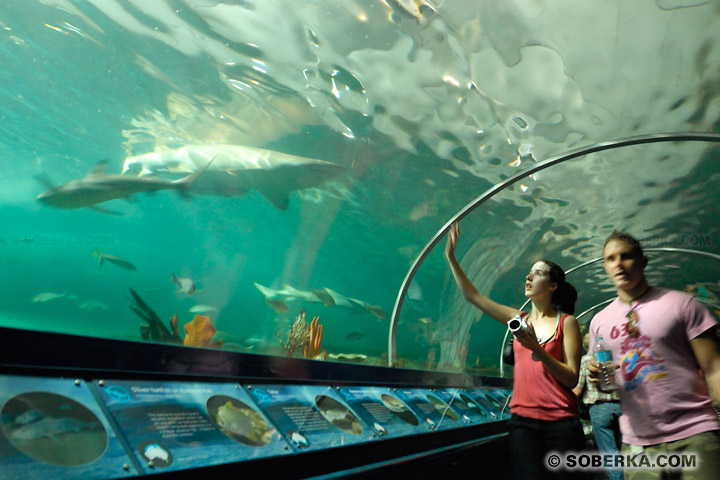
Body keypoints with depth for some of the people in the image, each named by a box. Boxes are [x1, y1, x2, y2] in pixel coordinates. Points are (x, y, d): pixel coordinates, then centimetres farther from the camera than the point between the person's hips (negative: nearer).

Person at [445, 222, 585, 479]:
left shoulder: (566, 322, -1)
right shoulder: (519, 319, 8)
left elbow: (572, 379, -7)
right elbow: (473, 296, 7)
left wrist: (537, 348, -21)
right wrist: (451, 257, 3)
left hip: (560, 422, -2)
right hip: (523, 420, 2)